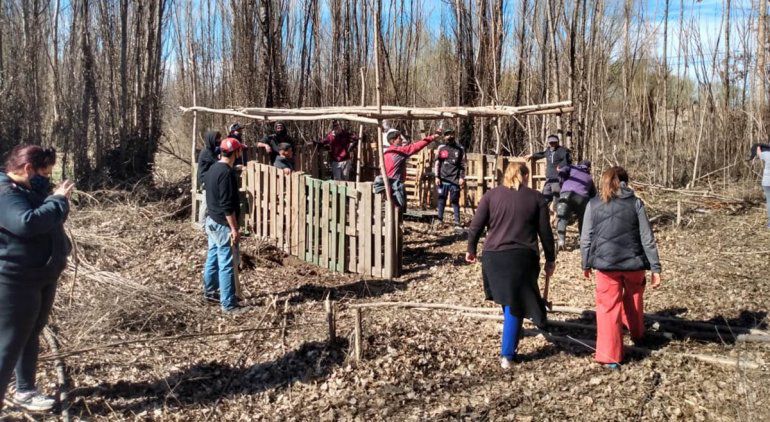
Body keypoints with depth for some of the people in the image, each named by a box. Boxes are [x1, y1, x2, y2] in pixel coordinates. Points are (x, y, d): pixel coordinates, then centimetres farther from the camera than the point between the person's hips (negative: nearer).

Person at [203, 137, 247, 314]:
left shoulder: (213, 169, 9)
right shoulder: (226, 172, -21)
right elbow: (227, 205, -24)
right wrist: (234, 228, -20)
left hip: (211, 220, 10)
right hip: (223, 224, -10)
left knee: (213, 258, 19)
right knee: (227, 264, -5)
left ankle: (209, 292, 32)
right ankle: (228, 303, 0)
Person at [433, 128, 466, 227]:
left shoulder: (460, 149, 5)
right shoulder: (441, 148, 6)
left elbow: (463, 165, 5)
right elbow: (437, 163, 6)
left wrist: (462, 178, -3)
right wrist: (437, 177, -2)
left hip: (455, 180, -1)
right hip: (443, 179, 1)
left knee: (455, 201, 2)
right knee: (441, 200, 7)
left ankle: (457, 222, 5)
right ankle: (439, 220, 15)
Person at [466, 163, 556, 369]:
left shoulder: (491, 195, 4)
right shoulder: (536, 198, 3)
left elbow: (475, 226, 1)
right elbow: (545, 232, 4)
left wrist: (471, 249, 15)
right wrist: (550, 259, 13)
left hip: (494, 257, 2)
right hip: (523, 259, -1)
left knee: (507, 300, 22)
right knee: (515, 305, 5)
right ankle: (507, 355, 5)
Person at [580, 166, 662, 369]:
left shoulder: (593, 204, 1)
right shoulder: (635, 203, 1)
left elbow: (586, 238, 2)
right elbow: (647, 238, -2)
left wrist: (586, 264, 14)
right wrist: (655, 268, 1)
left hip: (606, 263, -1)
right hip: (633, 262, 2)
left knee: (608, 308, 3)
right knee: (634, 299, 26)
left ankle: (610, 356, 0)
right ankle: (637, 334, 47)